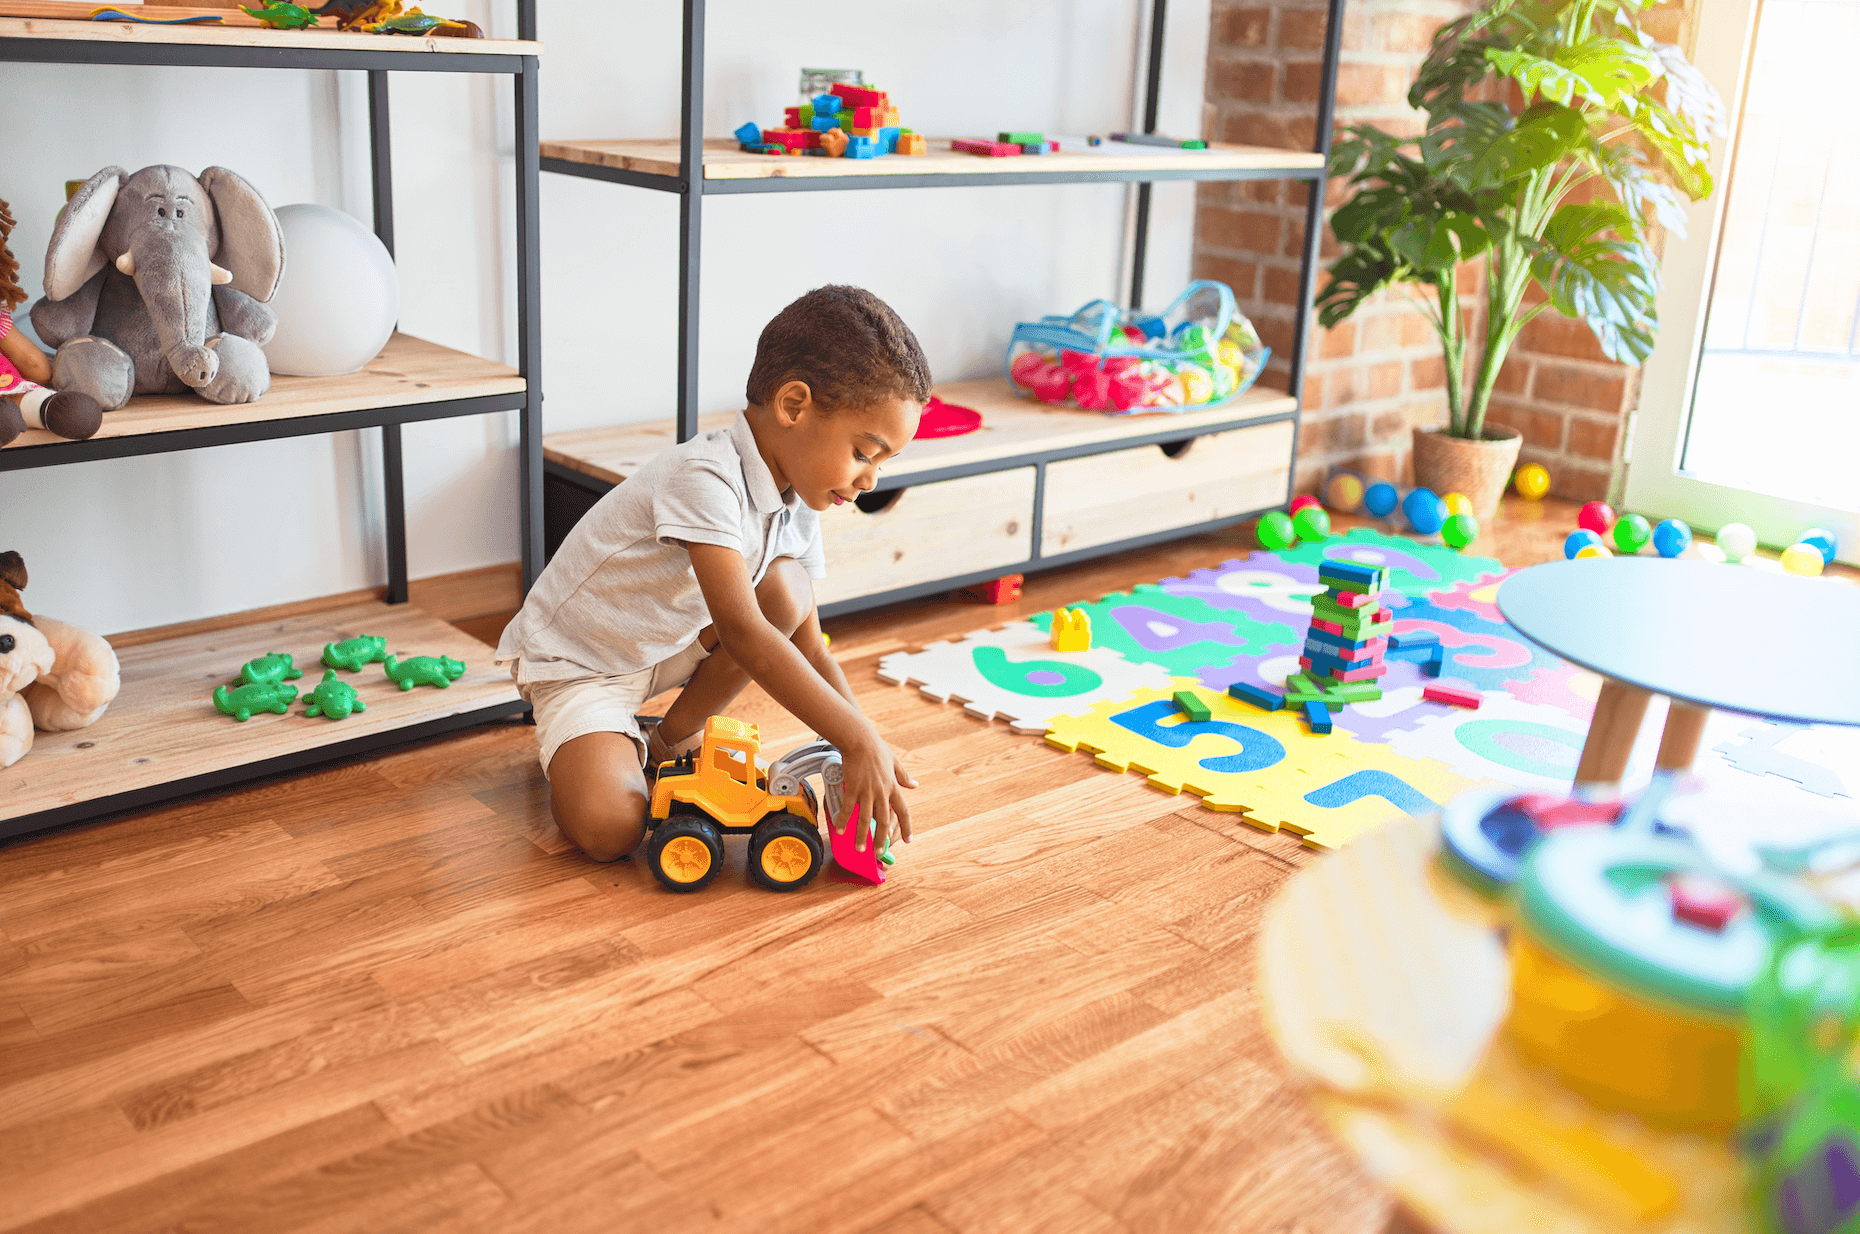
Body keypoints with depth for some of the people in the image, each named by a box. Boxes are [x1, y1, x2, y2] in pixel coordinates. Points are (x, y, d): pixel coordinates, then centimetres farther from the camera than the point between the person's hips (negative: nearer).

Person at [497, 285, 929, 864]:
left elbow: (810, 651, -3)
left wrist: (871, 752, -17)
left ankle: (674, 738, 2)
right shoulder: (704, 477, -32)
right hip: (575, 659, -7)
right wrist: (858, 739, -41)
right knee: (607, 829, -29)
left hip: (669, 644, 8)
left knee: (788, 590, -17)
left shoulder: (798, 508, -5)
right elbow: (741, 633, -40)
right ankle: (622, 747, 7)